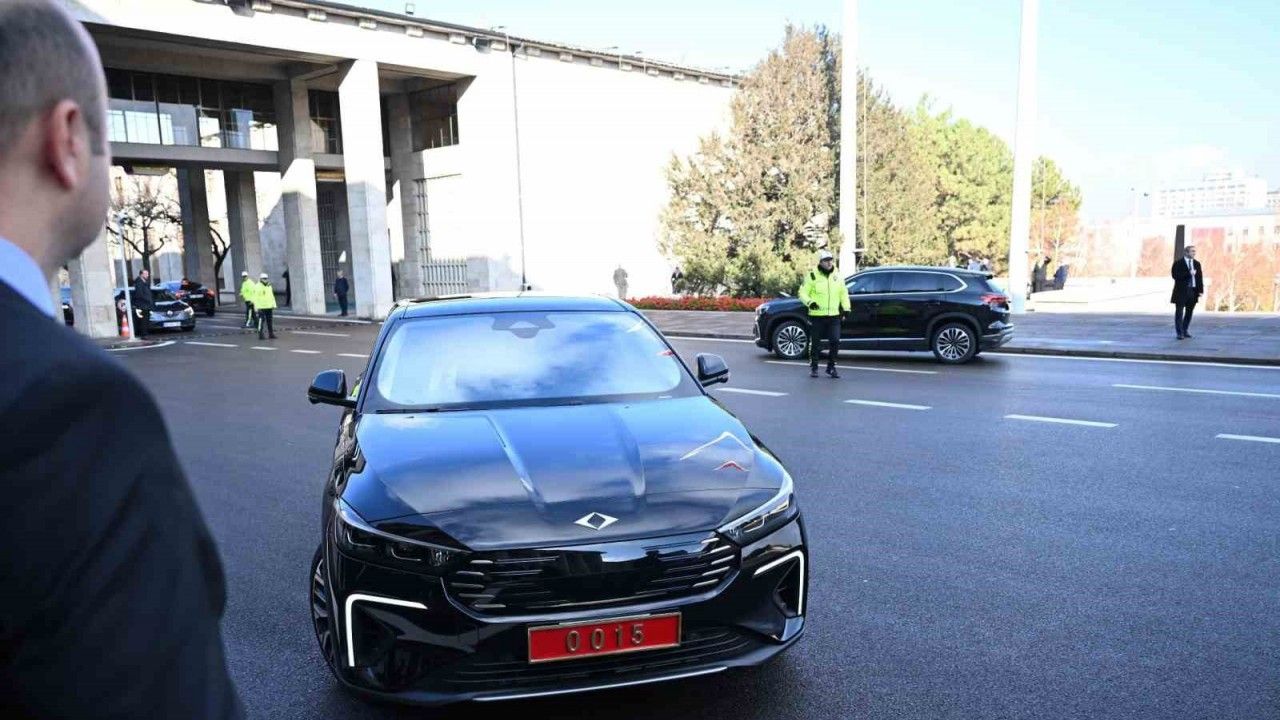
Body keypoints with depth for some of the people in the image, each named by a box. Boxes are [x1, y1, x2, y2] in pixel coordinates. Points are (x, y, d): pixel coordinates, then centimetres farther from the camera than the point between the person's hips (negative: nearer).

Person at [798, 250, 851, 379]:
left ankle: (831, 367, 13)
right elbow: (802, 293, -3)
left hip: (834, 316, 3)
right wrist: (809, 302, -21)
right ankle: (813, 368, 17)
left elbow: (844, 293, 19)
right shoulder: (812, 276, -3)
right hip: (816, 316, -3)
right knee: (814, 343, 4)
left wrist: (846, 308, 10)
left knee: (835, 342, -2)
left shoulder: (837, 276, 10)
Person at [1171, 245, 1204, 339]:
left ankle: (1184, 331, 18)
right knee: (1179, 312, -5)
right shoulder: (1178, 263, -3)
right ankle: (1179, 332, -3)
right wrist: (1188, 273, -20)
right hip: (1181, 291, -5)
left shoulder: (1197, 263, 11)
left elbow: (1200, 277, 9)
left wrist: (1200, 290, 1)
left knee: (1189, 312, 9)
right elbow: (1175, 275, -14)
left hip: (1193, 291, 5)